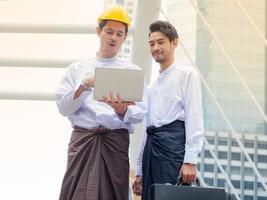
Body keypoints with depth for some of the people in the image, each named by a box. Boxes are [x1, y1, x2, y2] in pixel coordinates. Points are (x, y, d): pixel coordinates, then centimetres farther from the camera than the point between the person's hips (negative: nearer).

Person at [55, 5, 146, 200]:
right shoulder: (77, 69, 13)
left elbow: (140, 113, 1)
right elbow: (63, 107, 4)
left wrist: (121, 109, -19)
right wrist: (84, 86, -11)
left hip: (116, 141, 0)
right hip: (83, 139, 0)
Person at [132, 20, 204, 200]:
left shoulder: (186, 74, 5)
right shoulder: (152, 87, 26)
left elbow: (194, 117, -5)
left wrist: (190, 160, -16)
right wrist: (140, 171, 20)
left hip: (173, 142, -7)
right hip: (151, 146, 7)